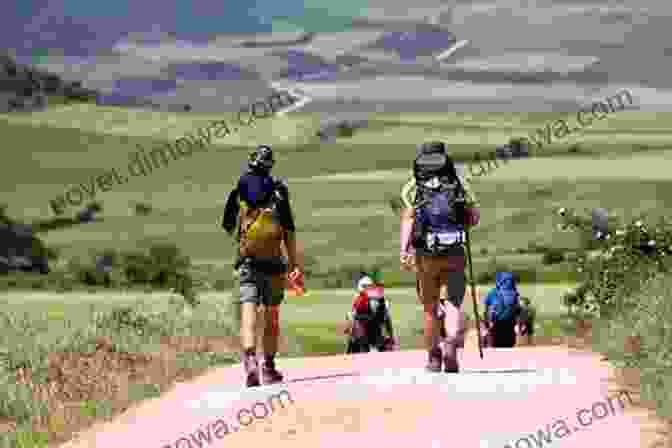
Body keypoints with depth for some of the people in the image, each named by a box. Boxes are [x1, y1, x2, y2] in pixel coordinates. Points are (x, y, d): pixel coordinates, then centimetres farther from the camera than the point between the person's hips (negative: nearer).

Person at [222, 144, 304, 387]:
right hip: (274, 262, 0)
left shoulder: (239, 189, 3)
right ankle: (269, 367, 19)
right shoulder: (278, 190, -2)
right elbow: (289, 230, -5)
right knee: (271, 317, 13)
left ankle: (250, 360, -31)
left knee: (248, 314, -9)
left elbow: (227, 226, 11)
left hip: (247, 262, 0)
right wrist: (295, 264, -2)